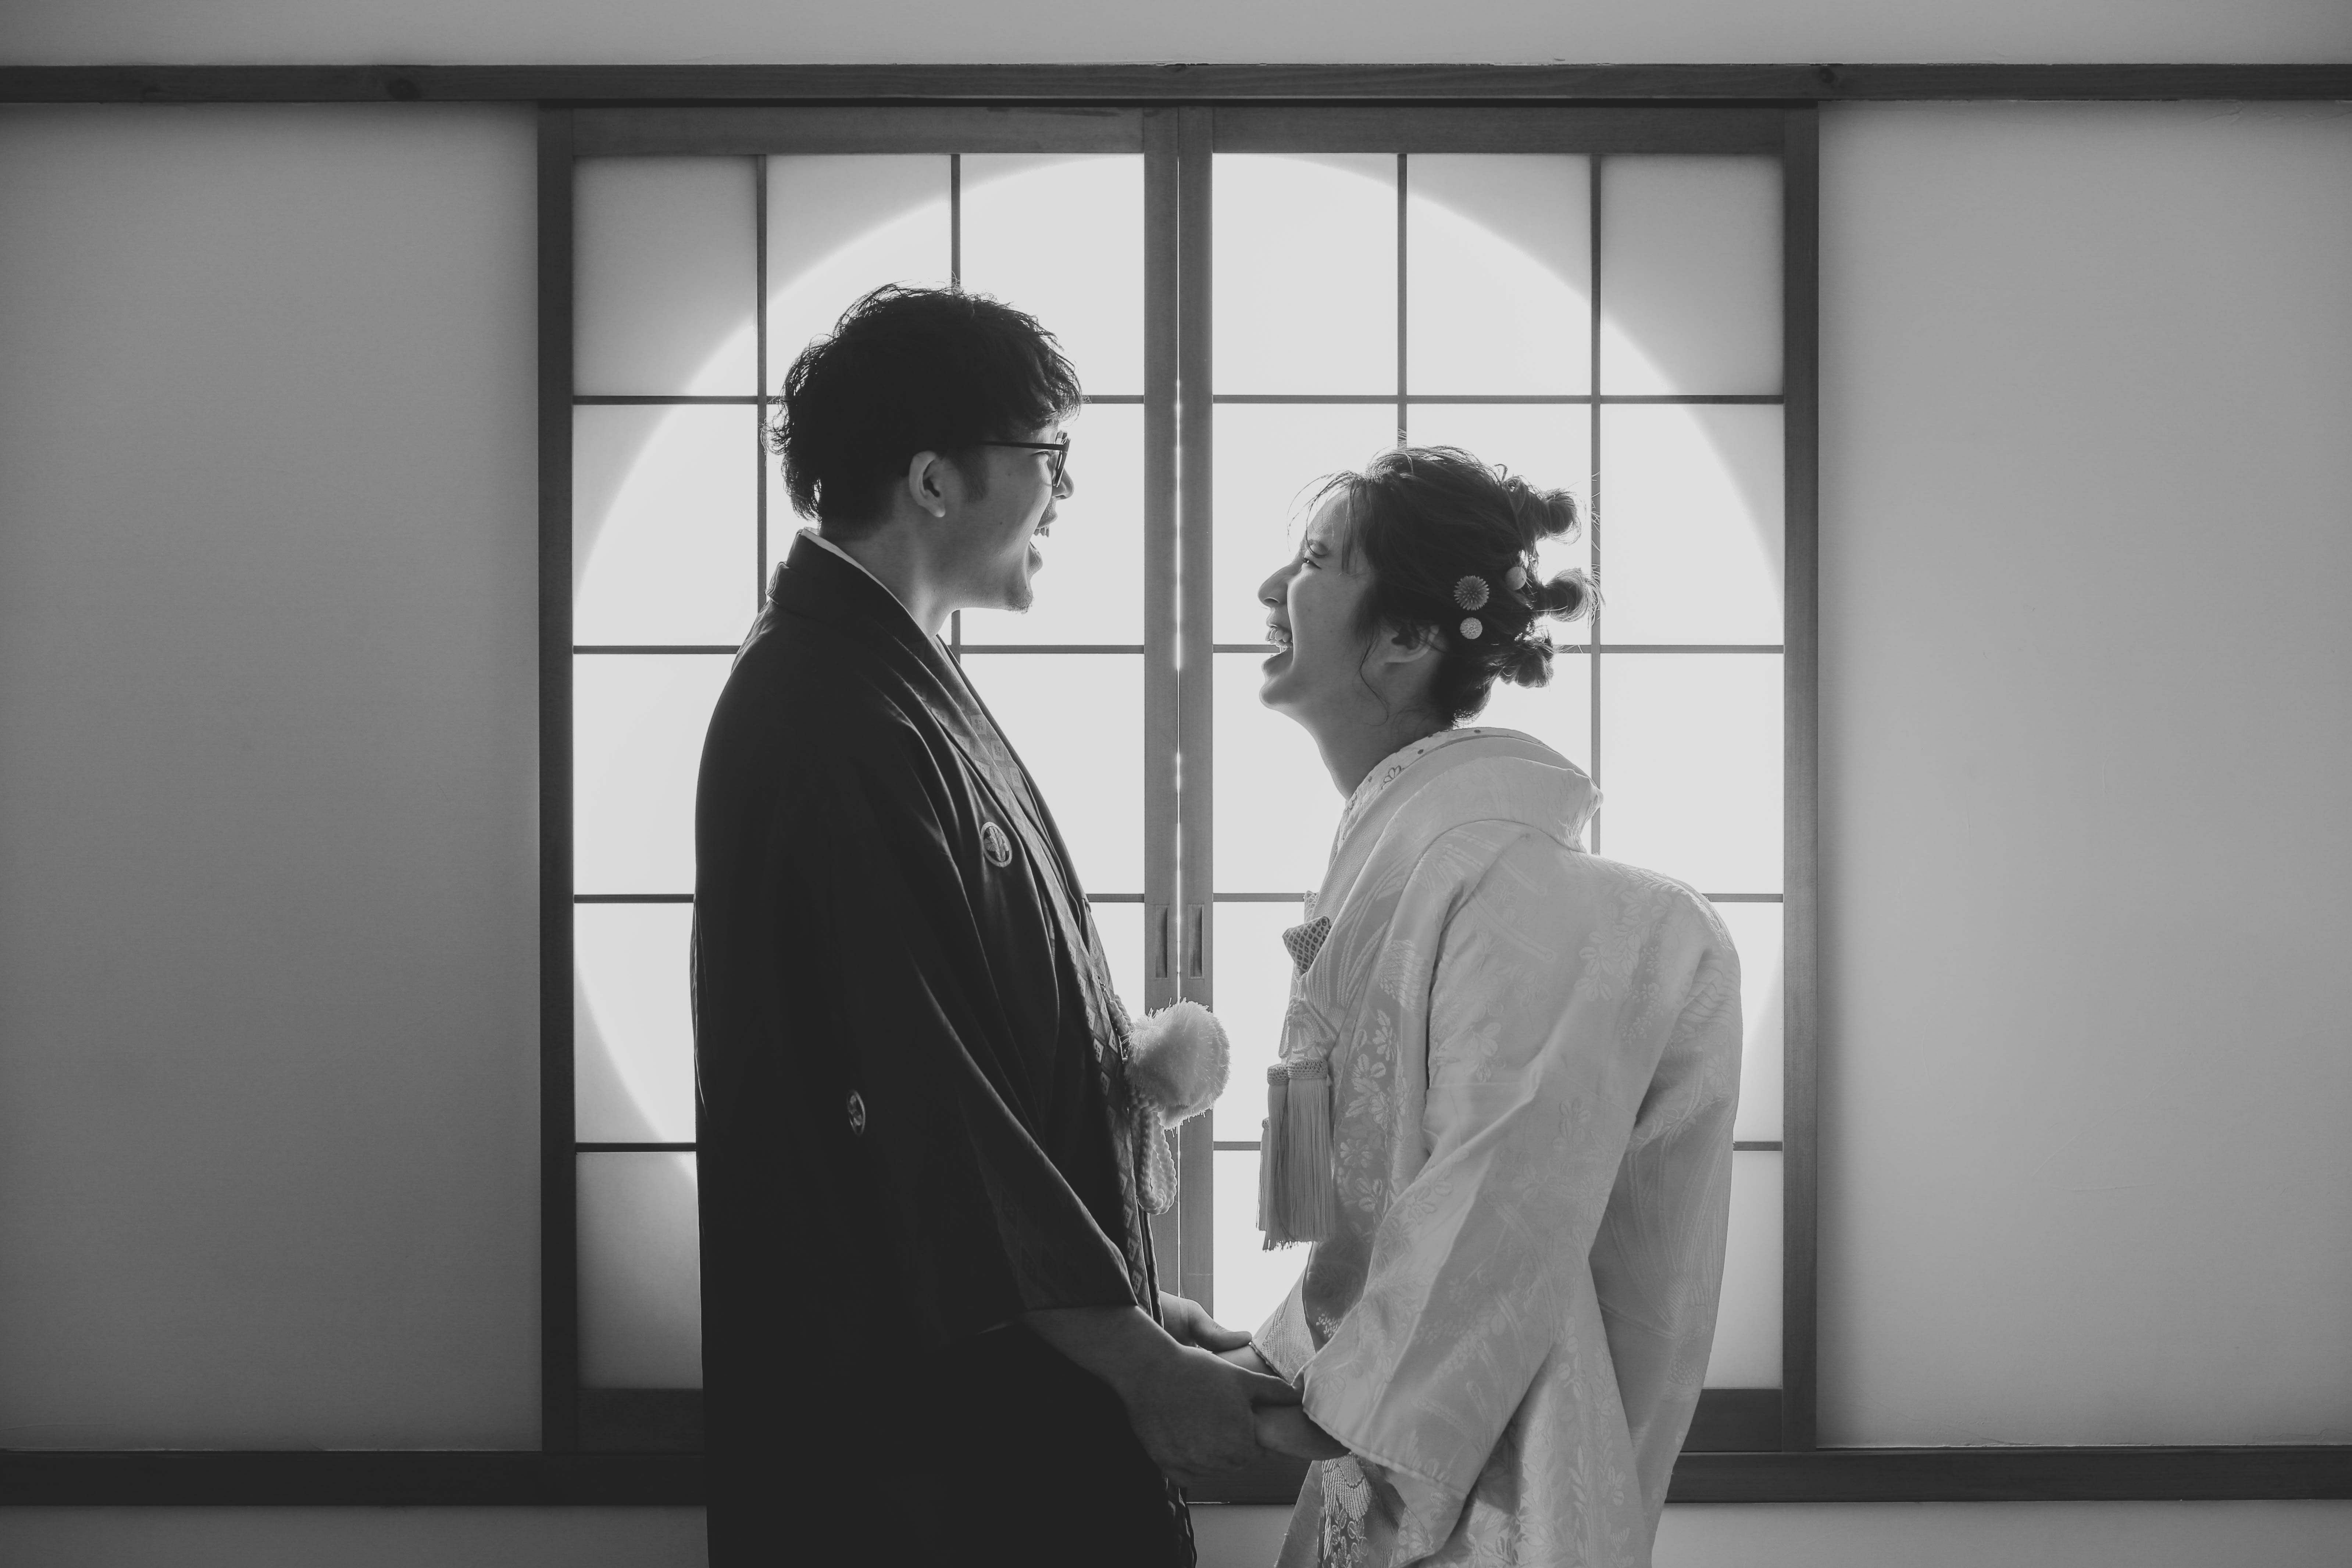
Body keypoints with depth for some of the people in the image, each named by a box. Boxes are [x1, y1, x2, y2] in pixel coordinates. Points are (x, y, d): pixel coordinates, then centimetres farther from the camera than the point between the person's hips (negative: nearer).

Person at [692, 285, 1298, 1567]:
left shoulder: (891, 682, 12)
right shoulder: (832, 723, -19)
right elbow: (914, 1111, -23)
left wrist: (1127, 1304, 14)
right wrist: (1140, 1363, -19)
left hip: (1007, 1369, 10)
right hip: (916, 1412, -10)